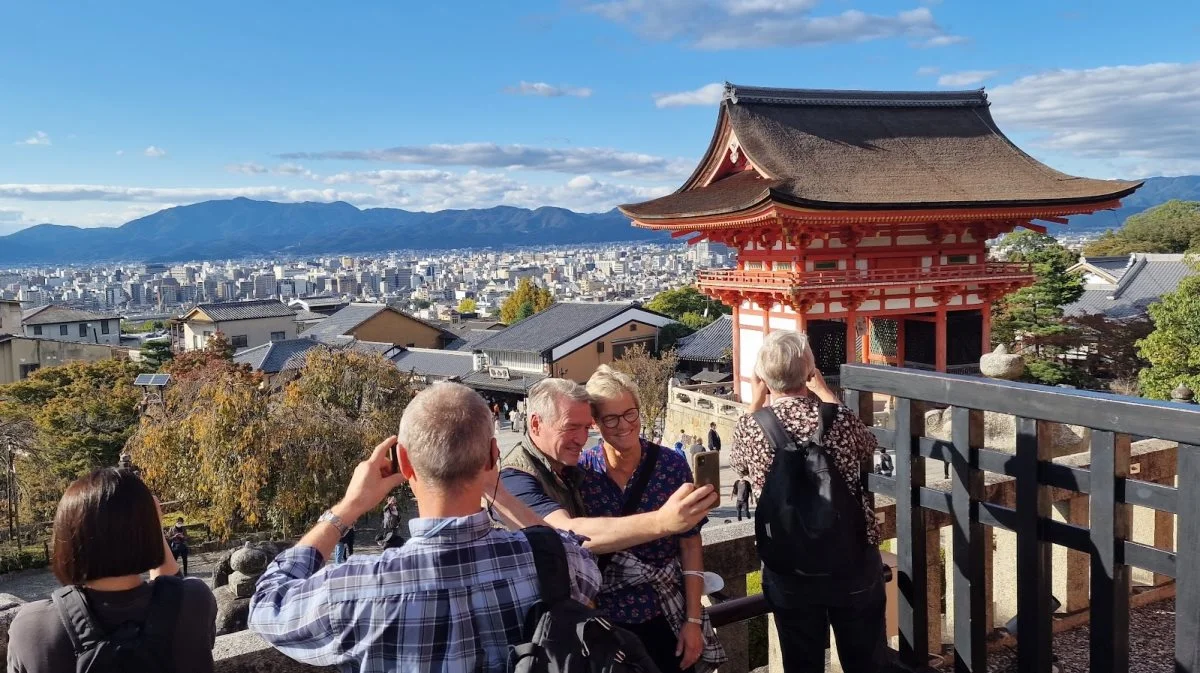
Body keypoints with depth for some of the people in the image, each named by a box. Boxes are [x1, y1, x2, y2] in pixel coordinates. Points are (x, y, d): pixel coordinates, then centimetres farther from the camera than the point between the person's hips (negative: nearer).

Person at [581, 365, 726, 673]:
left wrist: (693, 620, -6)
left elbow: (691, 546, -5)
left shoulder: (672, 466, -10)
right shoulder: (580, 471, -9)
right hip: (604, 621, 0)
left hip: (667, 617, 0)